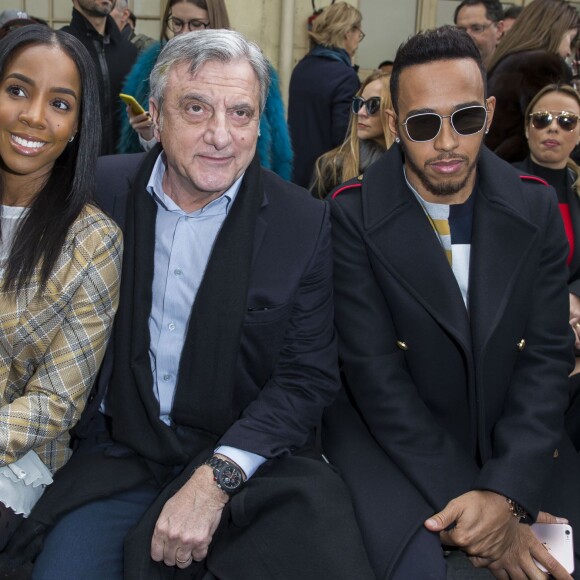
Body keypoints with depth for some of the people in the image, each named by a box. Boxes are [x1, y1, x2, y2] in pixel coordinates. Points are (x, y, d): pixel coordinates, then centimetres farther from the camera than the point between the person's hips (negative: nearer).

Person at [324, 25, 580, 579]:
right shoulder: (352, 215, -11)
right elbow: (374, 371, -14)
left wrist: (507, 492, -18)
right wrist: (463, 497, -20)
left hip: (514, 443, 3)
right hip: (391, 438, -3)